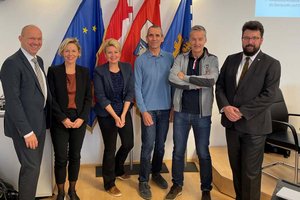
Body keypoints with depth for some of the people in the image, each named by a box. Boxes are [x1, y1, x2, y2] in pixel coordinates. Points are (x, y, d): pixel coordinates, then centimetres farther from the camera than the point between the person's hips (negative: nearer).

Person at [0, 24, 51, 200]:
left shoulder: (39, 61, 11)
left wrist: (48, 117, 8)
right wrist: (27, 131, -21)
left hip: (39, 123, 8)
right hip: (25, 126, -8)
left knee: (33, 166, 17)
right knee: (31, 167, -1)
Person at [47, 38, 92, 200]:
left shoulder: (84, 72, 5)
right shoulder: (53, 71, -2)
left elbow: (88, 98, 3)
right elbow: (51, 98, -6)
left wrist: (82, 118, -8)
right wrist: (63, 119, -13)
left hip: (79, 120, 2)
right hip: (60, 121, -2)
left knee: (75, 156, 11)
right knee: (61, 158, 3)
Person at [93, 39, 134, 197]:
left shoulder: (127, 68, 0)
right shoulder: (99, 71, -10)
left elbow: (130, 91, -2)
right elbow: (100, 96, -13)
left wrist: (123, 115, -11)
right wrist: (115, 116, -17)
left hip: (124, 112, 4)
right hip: (106, 115, -4)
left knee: (128, 143, 12)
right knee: (110, 148, 3)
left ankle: (118, 170, 41)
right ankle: (109, 183, 22)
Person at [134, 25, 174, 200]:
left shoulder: (170, 58, 3)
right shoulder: (141, 60, -3)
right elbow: (137, 88, -5)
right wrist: (144, 111, -11)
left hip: (165, 109, 3)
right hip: (149, 109, -2)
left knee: (160, 145, 12)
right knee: (148, 146, -1)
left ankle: (156, 173, 32)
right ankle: (144, 181, 14)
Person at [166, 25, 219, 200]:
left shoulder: (212, 60, -1)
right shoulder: (181, 58, 3)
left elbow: (211, 80, -19)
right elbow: (172, 78, -14)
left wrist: (185, 77, -14)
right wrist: (198, 84, -16)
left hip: (202, 114, -1)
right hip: (181, 112, 2)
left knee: (203, 153, 10)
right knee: (178, 151, 12)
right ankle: (177, 185, 31)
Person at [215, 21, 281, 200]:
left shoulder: (271, 64, -6)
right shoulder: (231, 60, 8)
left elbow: (268, 96, -14)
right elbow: (220, 86, 6)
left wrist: (242, 112, -19)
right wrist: (225, 107, -12)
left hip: (253, 125, -4)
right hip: (231, 123, 5)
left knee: (251, 172, 5)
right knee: (236, 168, 16)